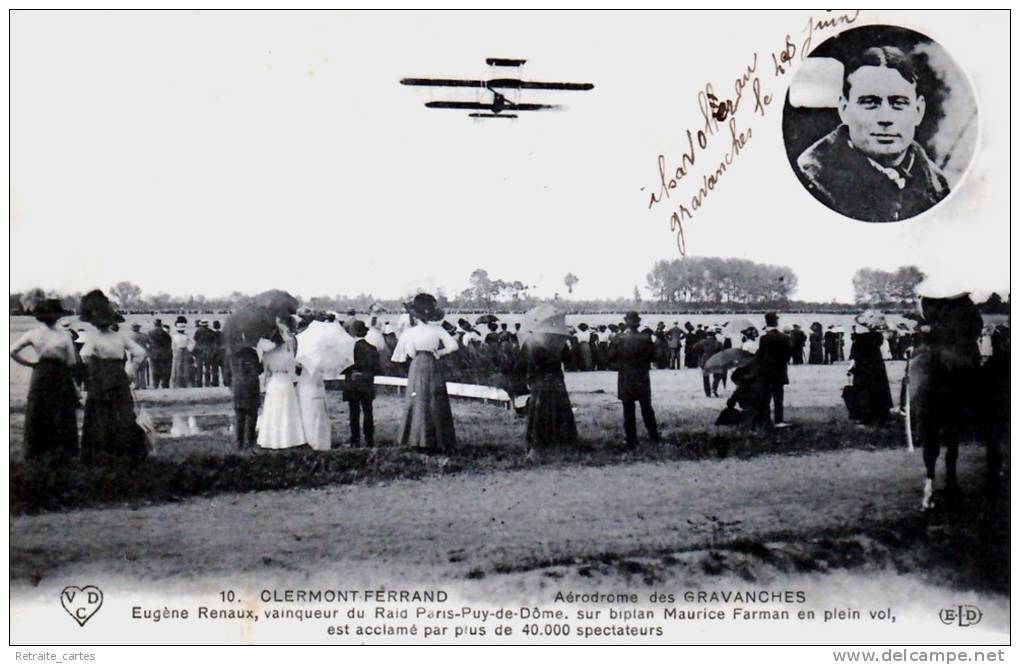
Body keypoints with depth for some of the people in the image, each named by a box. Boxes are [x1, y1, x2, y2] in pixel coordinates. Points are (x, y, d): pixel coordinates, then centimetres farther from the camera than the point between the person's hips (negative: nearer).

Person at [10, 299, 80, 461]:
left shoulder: (33, 334, -5)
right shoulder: (64, 335, -9)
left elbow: (12, 352, -3)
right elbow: (72, 361, -5)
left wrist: (29, 363, 5)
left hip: (40, 376, 1)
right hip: (61, 376, -1)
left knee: (37, 417, 10)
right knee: (63, 416, 8)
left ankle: (37, 453, 13)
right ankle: (63, 451, 10)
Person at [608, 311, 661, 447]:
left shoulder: (618, 339, -12)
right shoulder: (645, 339, -12)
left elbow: (611, 358, -4)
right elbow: (652, 356, -3)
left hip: (625, 379, -1)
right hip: (642, 378, 1)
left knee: (628, 411, 7)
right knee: (647, 408, 17)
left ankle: (631, 440, 10)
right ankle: (654, 435, 26)